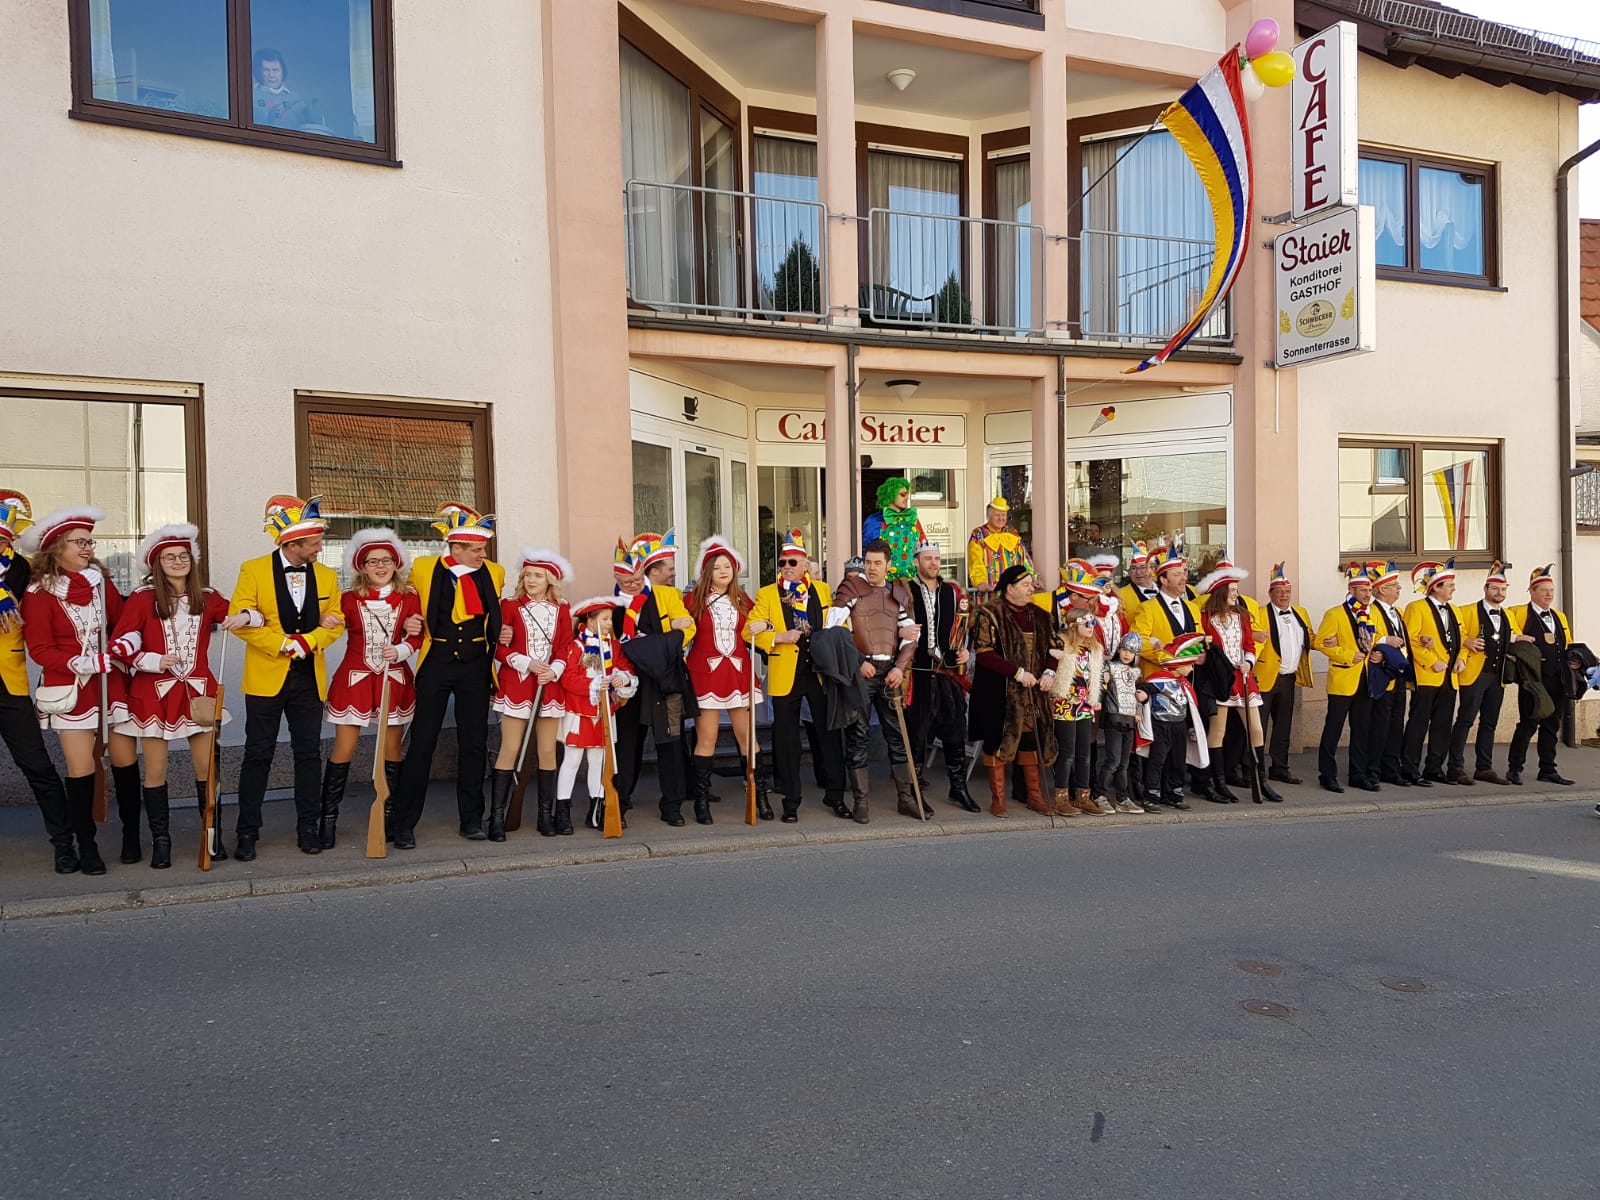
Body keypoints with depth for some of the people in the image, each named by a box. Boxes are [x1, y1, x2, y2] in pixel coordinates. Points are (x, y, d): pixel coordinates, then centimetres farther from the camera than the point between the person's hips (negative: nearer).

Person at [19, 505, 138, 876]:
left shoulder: (100, 580, 6)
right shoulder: (39, 592, -4)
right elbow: (40, 649, -6)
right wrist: (80, 664, -18)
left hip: (112, 684, 3)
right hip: (71, 690, -3)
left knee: (125, 762, 5)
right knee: (81, 770, -2)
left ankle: (132, 836, 21)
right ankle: (86, 846, 13)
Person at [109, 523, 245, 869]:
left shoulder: (207, 598, 6)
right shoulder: (142, 598, -3)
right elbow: (119, 644, -2)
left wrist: (243, 617, -13)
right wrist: (153, 661, -16)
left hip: (198, 692, 2)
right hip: (154, 694, -2)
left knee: (207, 767, 3)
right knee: (155, 770, 3)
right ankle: (160, 841, 15)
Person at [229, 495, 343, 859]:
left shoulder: (326, 576, 6)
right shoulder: (254, 570, -4)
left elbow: (334, 623, 3)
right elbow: (240, 620, -10)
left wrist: (305, 642, -15)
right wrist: (284, 644, -17)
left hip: (309, 679, 3)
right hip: (266, 678, -3)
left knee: (309, 753, 6)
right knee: (258, 755, 3)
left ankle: (307, 828, 17)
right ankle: (247, 832, 13)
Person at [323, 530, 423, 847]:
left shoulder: (409, 598, 3)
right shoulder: (349, 600, 1)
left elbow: (417, 639, 1)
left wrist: (400, 650, -16)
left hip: (395, 681, 1)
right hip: (354, 679, -1)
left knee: (392, 750, 7)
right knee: (343, 750, -1)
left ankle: (389, 817, 19)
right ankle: (328, 818, 9)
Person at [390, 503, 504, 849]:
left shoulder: (494, 573, 2)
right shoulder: (423, 569, -6)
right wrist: (419, 629, 4)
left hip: (475, 667, 2)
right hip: (436, 664, -2)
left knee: (474, 743, 6)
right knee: (422, 742, -2)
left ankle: (471, 819, 17)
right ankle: (405, 824, 7)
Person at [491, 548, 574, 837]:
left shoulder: (562, 610, 9)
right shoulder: (510, 606, 1)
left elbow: (566, 647, 6)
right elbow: (499, 648, -3)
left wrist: (554, 670, -12)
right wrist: (528, 664, -15)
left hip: (550, 686, 3)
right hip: (516, 685, -3)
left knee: (548, 751, 6)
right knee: (510, 750, -5)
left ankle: (546, 814, 15)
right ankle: (497, 816, 1)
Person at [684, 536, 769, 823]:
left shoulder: (742, 601, 12)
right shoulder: (694, 600, 2)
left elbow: (750, 634, 23)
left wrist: (761, 627, 5)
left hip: (739, 673, 3)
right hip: (706, 673, -3)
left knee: (747, 735, 3)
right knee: (706, 737, -4)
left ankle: (761, 796, 11)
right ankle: (701, 800, 7)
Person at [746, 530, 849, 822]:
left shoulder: (823, 590, 10)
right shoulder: (766, 595, 2)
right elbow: (750, 630, -5)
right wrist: (779, 637, -18)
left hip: (821, 672, 2)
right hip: (785, 676, -1)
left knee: (829, 733, 5)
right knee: (786, 739, 4)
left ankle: (835, 794, 18)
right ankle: (791, 800, 15)